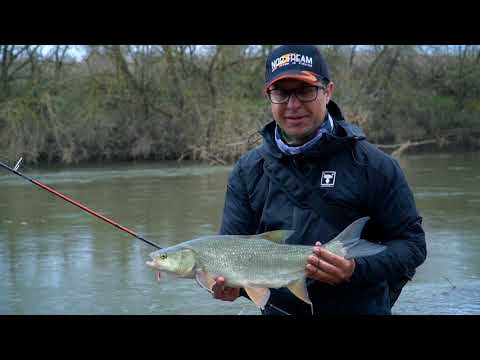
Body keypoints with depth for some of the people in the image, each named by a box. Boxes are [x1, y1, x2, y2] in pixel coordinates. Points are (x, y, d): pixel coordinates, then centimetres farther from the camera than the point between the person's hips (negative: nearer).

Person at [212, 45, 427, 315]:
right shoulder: (247, 171, -3)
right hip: (279, 309, 3)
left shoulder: (373, 165, -12)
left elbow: (412, 242, -11)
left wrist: (358, 269, -28)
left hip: (361, 307, -3)